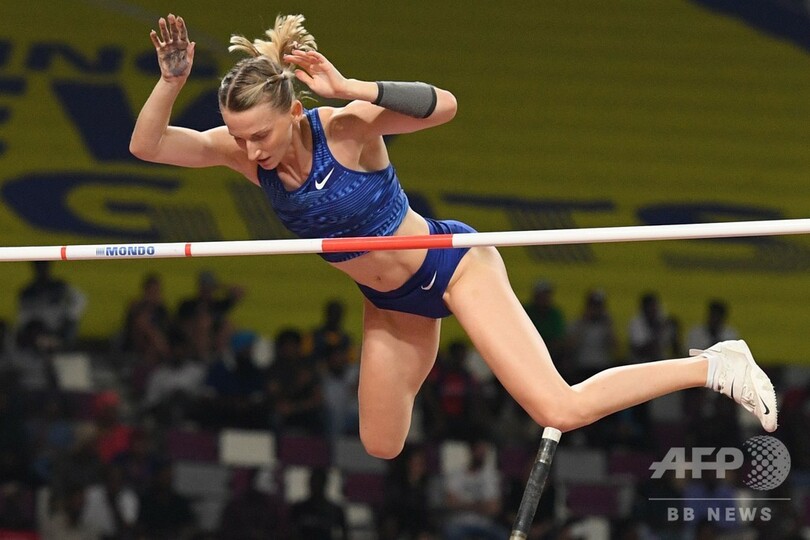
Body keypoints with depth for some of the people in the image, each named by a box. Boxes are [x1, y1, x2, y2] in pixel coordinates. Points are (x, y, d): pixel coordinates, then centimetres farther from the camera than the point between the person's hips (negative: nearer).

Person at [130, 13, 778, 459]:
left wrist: (352, 89, -51)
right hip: (390, 305, 6)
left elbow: (442, 105, -42)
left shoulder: (345, 128, -29)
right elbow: (146, 146, -21)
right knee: (380, 449, 15)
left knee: (563, 409, -17)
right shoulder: (244, 151, -15)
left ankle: (714, 365, -3)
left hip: (451, 264, -6)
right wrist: (171, 81, -38)